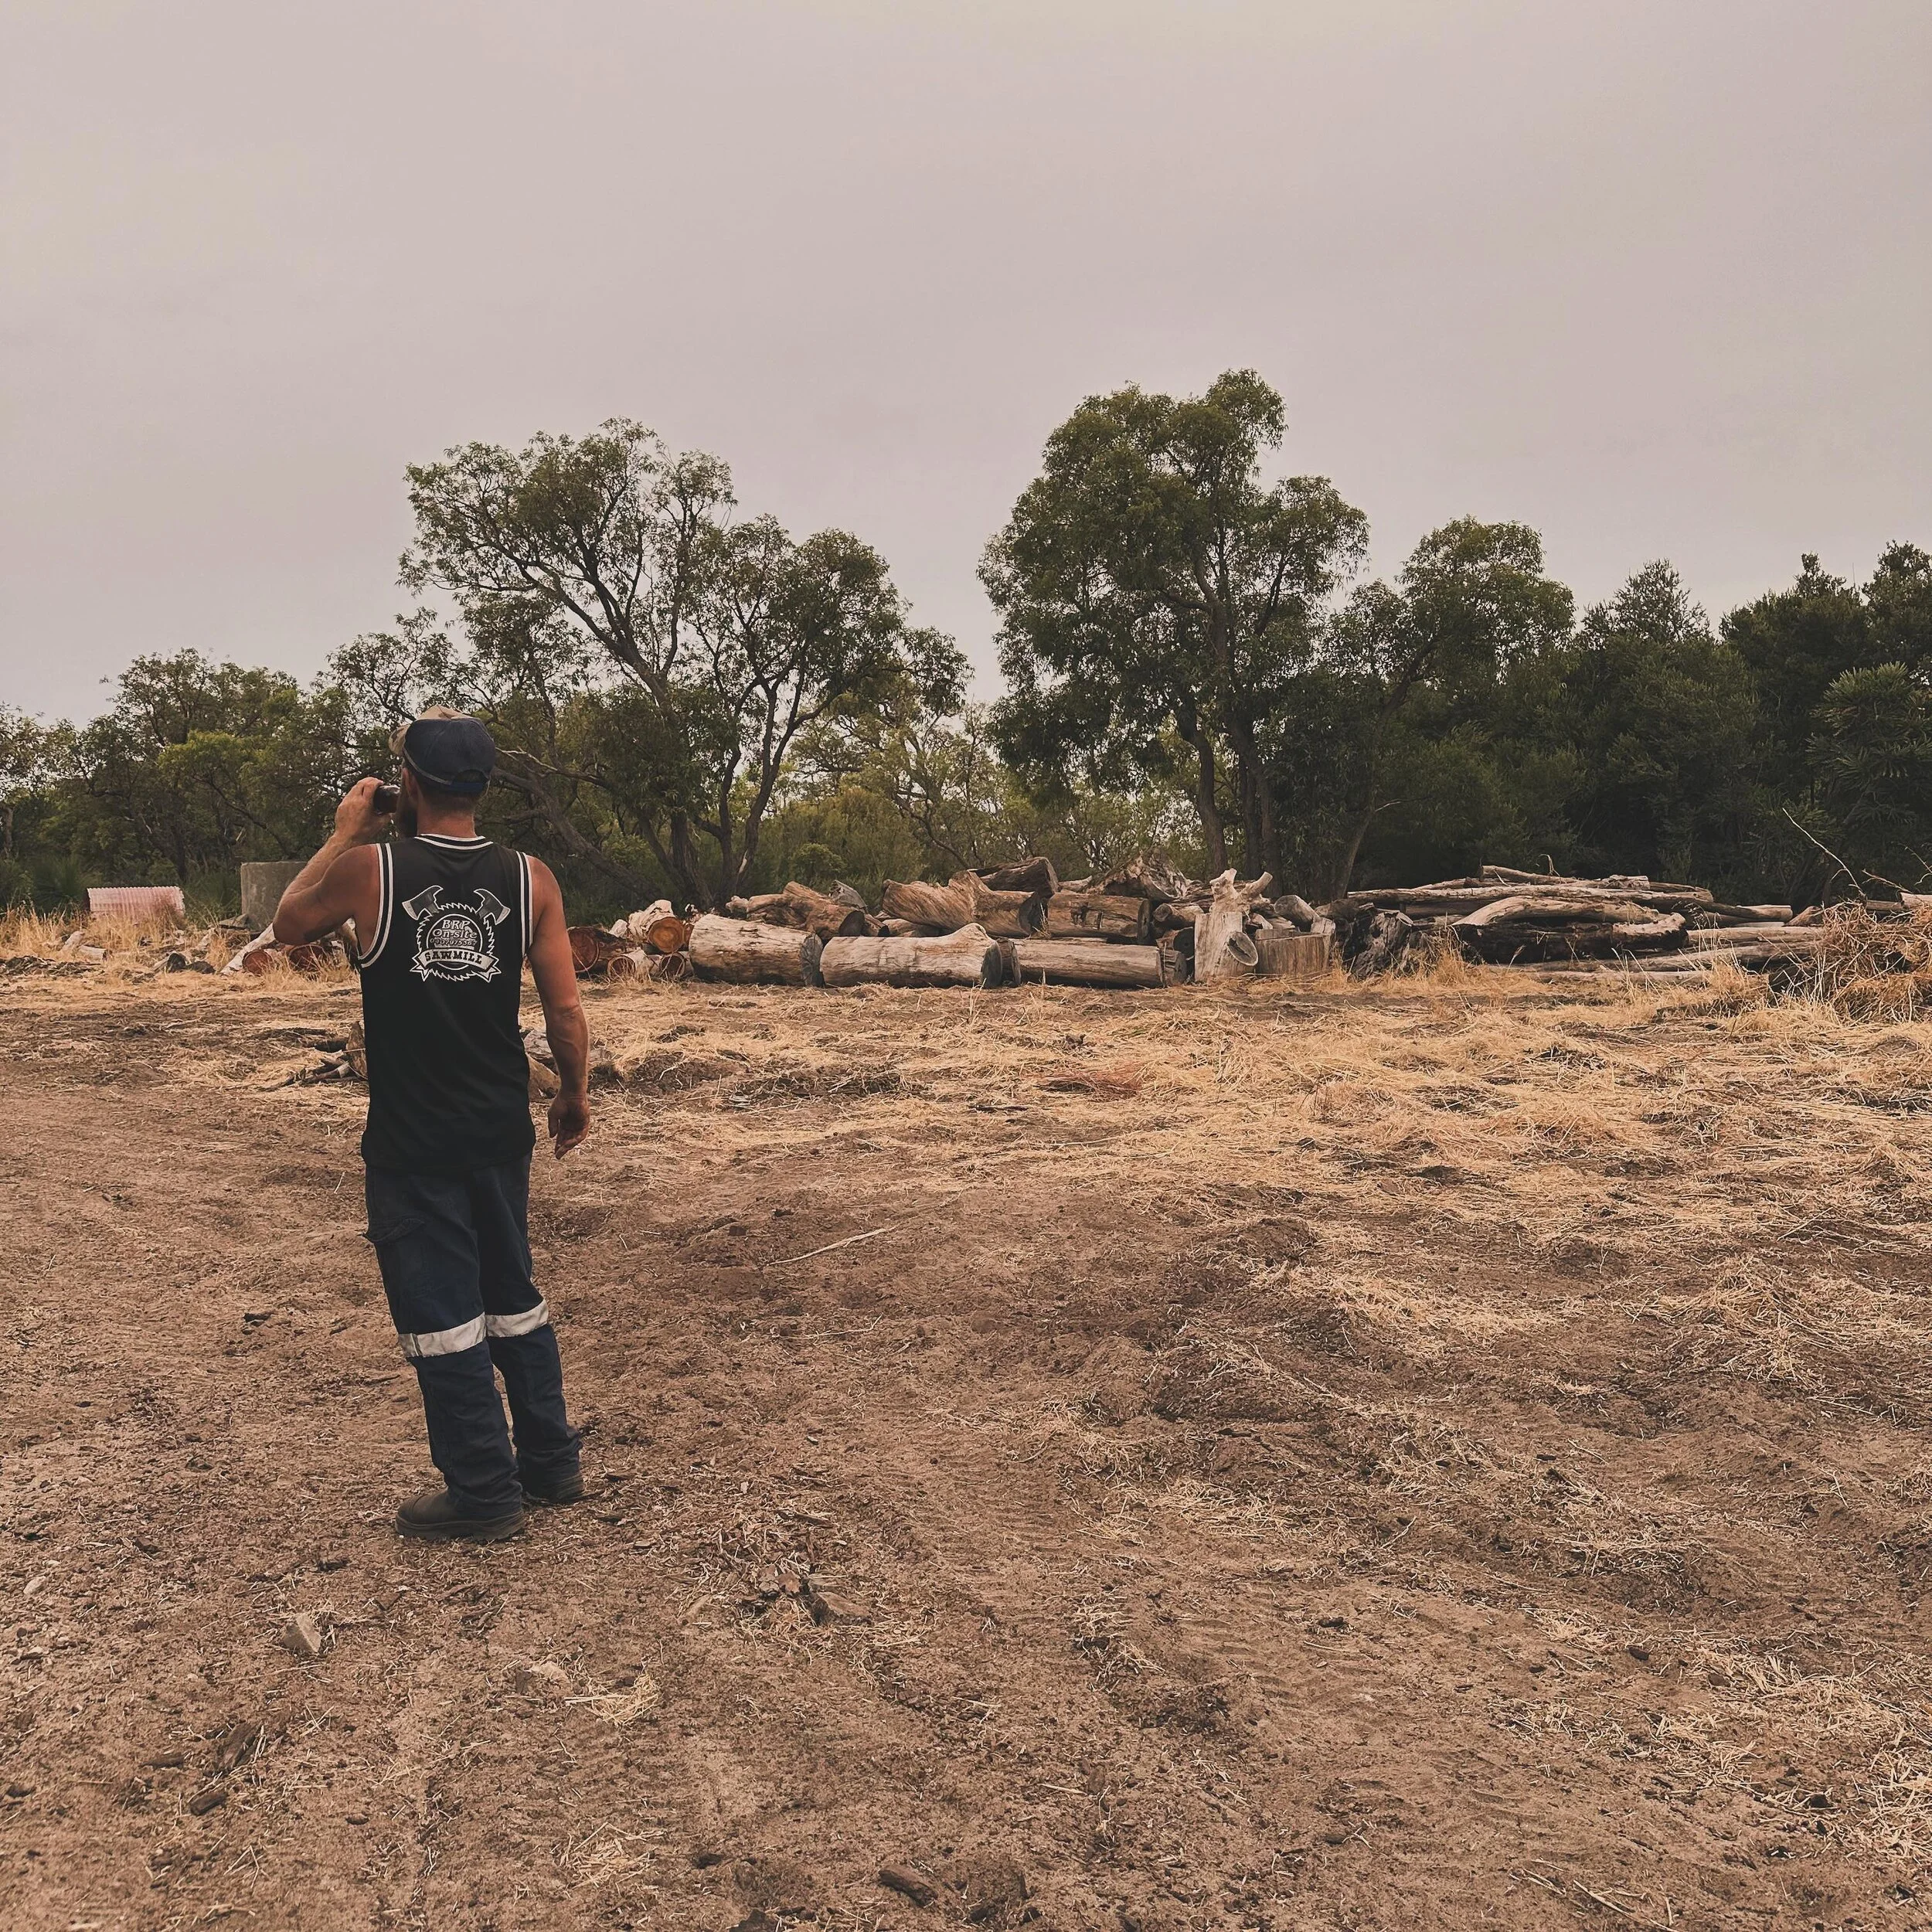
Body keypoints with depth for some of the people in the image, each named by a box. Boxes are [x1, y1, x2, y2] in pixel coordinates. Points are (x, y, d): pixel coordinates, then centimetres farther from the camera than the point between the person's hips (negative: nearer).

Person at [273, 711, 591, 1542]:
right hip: (502, 1131, 4)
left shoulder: (367, 870, -11)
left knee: (441, 1314, 7)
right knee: (513, 1295, 20)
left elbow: (288, 923, 9)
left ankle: (484, 1493, 16)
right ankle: (550, 1463, 29)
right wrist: (575, 1095, 11)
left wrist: (345, 833, 13)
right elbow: (565, 1012, -3)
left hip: (411, 1144, -4)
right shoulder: (530, 879, -4)